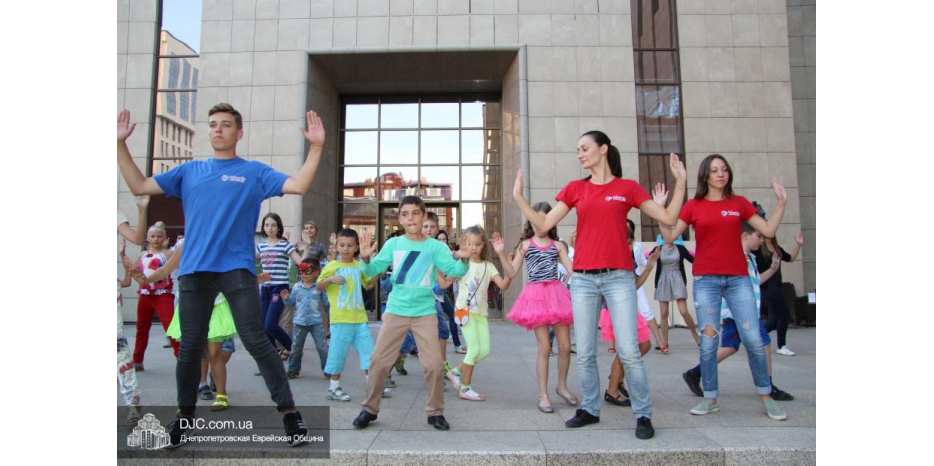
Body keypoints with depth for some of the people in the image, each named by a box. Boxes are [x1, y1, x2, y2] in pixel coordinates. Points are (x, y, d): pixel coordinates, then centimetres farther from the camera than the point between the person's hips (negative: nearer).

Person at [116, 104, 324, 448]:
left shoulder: (254, 171, 6)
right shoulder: (188, 171, 16)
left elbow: (299, 186, -6)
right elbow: (139, 186, 16)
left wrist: (316, 147, -13)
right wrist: (120, 144, 13)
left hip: (237, 269, -3)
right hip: (194, 271, 4)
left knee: (256, 342, -7)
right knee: (190, 348, 9)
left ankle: (289, 413, 0)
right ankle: (185, 418, 26)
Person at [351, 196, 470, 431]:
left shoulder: (435, 246, -3)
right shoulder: (393, 244, 0)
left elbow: (454, 270, -10)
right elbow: (373, 270, 0)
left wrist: (464, 260, -31)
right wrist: (365, 258, -20)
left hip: (425, 313, -1)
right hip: (395, 311, 1)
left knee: (434, 363, -3)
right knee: (379, 360, 5)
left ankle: (435, 412, 16)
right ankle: (369, 409, 23)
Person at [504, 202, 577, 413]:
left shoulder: (558, 245, 9)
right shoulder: (525, 245, 6)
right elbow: (512, 273, 1)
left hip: (556, 294, 2)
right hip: (536, 295, -2)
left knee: (565, 346, 5)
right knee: (545, 348, -2)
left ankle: (562, 386, 29)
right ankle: (543, 395, 11)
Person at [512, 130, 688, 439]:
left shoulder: (627, 188, 5)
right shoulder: (575, 189, 10)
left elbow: (668, 218, 3)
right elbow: (544, 225, 4)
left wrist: (680, 182, -1)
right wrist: (519, 197, -2)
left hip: (619, 277, -2)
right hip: (583, 278, 3)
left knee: (628, 351, -6)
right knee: (584, 353, 6)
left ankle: (643, 415, 10)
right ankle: (590, 409, 23)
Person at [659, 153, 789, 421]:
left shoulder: (739, 203, 9)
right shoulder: (693, 206, 5)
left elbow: (769, 230, 7)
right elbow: (670, 237, 0)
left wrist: (781, 201, 4)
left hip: (738, 278, 1)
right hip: (706, 280, -1)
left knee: (753, 339, -4)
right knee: (708, 341, -1)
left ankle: (766, 397, 14)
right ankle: (710, 399, 12)